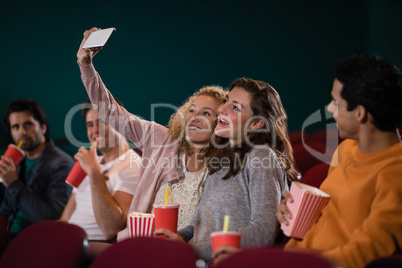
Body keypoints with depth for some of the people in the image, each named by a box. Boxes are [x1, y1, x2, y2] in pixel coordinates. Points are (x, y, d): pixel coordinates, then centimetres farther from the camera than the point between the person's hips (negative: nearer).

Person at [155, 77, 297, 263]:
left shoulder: (261, 157, -6)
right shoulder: (221, 158, 19)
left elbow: (264, 233, -16)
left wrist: (192, 249, -17)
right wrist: (178, 237, 0)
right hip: (202, 261, 7)